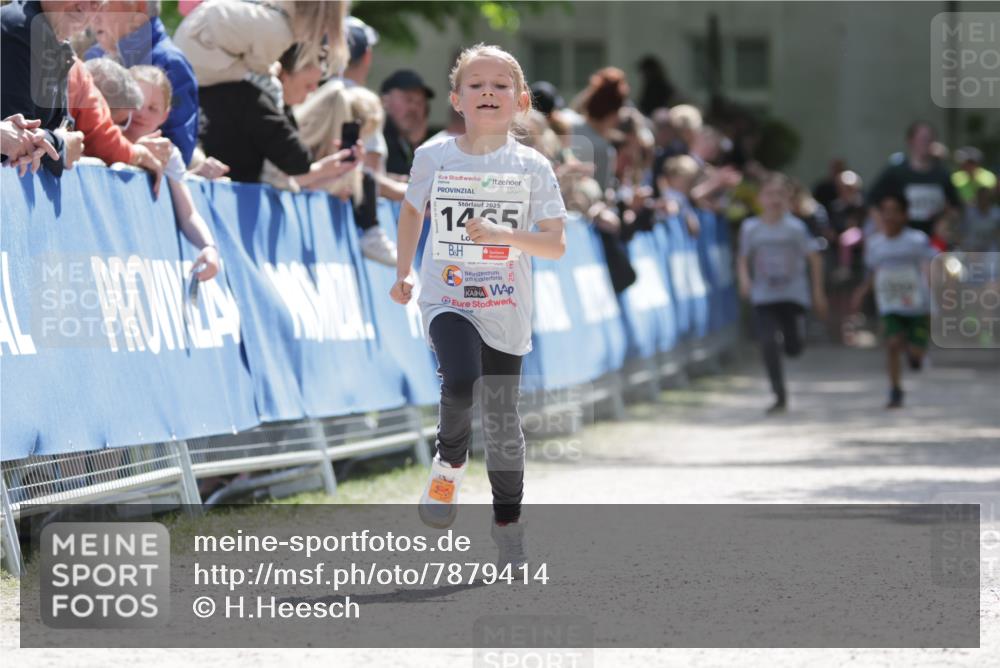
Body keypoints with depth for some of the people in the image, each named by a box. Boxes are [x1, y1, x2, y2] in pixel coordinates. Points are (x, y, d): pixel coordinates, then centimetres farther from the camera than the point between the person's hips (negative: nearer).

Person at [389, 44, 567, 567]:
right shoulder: (433, 157, 1)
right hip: (446, 299, -1)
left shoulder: (532, 167, -3)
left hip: (505, 309, 1)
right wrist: (402, 273, 14)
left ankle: (507, 518, 23)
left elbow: (556, 245, -5)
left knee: (501, 419, 4)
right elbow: (412, 211, 19)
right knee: (460, 380, -28)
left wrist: (501, 234, -20)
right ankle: (450, 461, 1)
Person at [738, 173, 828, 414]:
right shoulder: (750, 228, -1)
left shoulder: (796, 227, -5)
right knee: (768, 343, -13)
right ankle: (780, 396, -4)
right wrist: (744, 279, -12)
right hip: (763, 297, 1)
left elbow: (814, 259, 1)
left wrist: (818, 293, 1)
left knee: (794, 348, -2)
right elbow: (743, 260, 8)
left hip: (793, 295, -1)